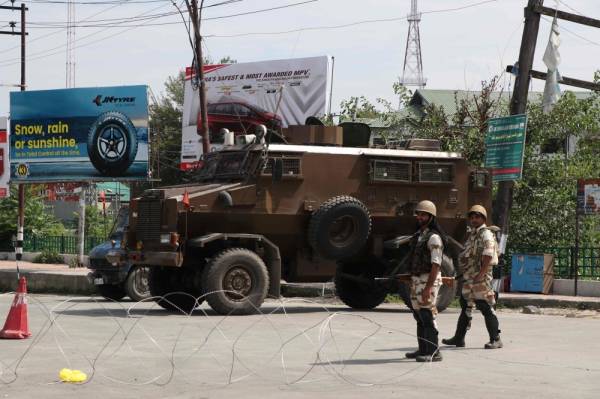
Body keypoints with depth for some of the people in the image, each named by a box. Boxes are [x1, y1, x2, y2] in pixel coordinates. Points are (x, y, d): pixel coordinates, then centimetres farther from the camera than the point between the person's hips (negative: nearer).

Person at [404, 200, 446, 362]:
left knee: (427, 317, -12)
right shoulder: (418, 235, 16)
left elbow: (436, 264, -20)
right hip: (416, 280, 10)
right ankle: (423, 349, 21)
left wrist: (428, 287, -26)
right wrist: (412, 282, 17)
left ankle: (433, 352, -11)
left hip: (429, 280, -10)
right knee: (419, 316, 13)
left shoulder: (434, 237, -14)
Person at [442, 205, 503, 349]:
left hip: (480, 278, -10)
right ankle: (458, 338, 21)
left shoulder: (486, 234, -11)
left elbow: (488, 256, -21)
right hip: (469, 277, 10)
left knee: (486, 308, -8)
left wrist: (480, 275, -25)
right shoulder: (472, 235, 19)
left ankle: (495, 340, -5)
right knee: (466, 307, 14)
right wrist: (465, 274, 21)